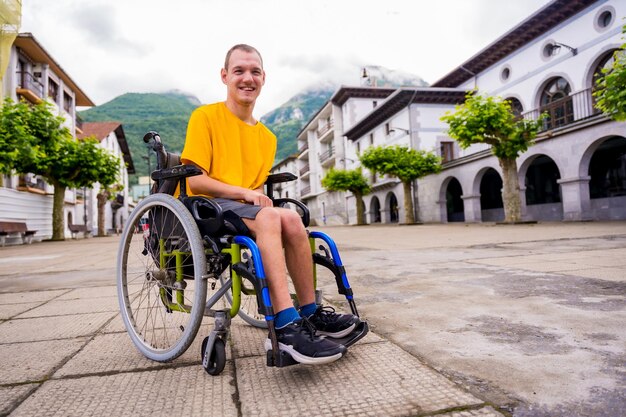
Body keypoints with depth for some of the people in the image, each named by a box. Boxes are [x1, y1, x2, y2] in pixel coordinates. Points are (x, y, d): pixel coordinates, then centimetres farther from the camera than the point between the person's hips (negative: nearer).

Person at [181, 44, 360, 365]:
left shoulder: (267, 136, 16)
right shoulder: (205, 117, -1)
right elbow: (195, 180, -9)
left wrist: (258, 196, -7)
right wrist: (244, 193, -17)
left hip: (246, 210, 5)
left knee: (290, 219, -26)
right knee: (269, 218, -34)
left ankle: (310, 314, -16)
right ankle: (287, 326, -37)